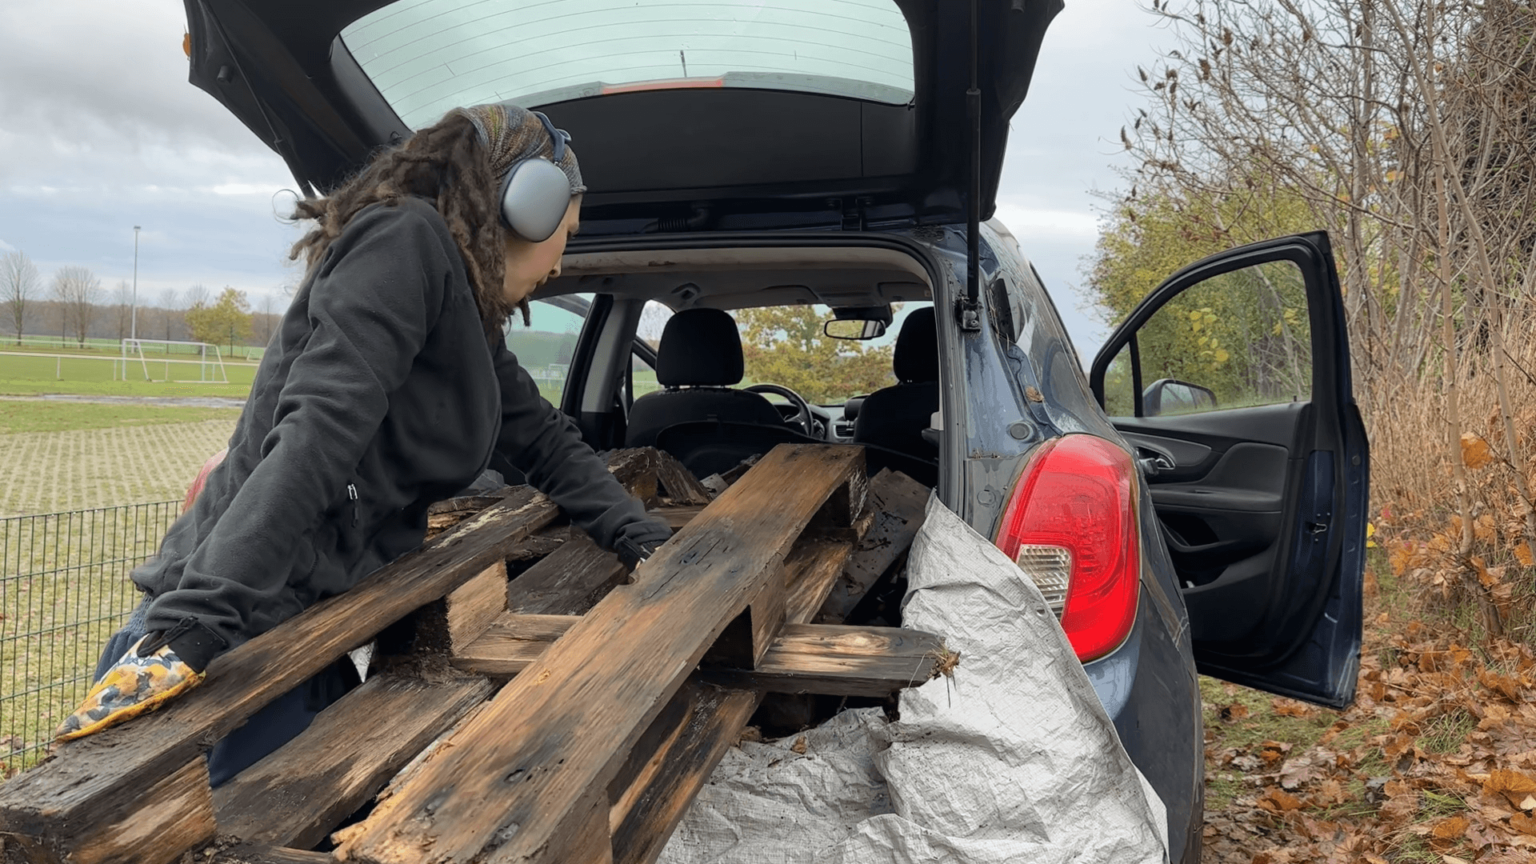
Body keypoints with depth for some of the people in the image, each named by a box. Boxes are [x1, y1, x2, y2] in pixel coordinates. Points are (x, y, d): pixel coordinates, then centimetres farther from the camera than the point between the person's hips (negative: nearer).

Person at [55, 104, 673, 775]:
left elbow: (548, 444, 24)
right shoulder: (408, 239, -12)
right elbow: (318, 429, -25)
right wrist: (189, 631, -31)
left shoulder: (473, 322, 17)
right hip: (229, 632, -9)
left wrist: (646, 543, 14)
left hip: (306, 635, 10)